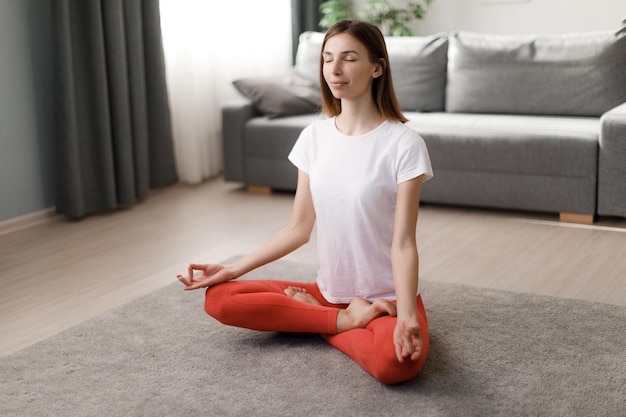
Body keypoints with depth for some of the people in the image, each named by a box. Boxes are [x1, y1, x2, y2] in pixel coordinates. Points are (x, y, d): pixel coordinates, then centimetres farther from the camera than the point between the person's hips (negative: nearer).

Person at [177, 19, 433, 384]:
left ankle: (316, 317, -8)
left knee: (394, 363, -37)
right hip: (330, 290, 5)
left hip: (388, 297, -5)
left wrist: (406, 316, -32)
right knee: (220, 299, -9)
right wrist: (232, 269, 1)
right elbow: (299, 229, 5)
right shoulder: (314, 136, 0)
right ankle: (345, 320, -8)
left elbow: (403, 242, -18)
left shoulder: (403, 143, -15)